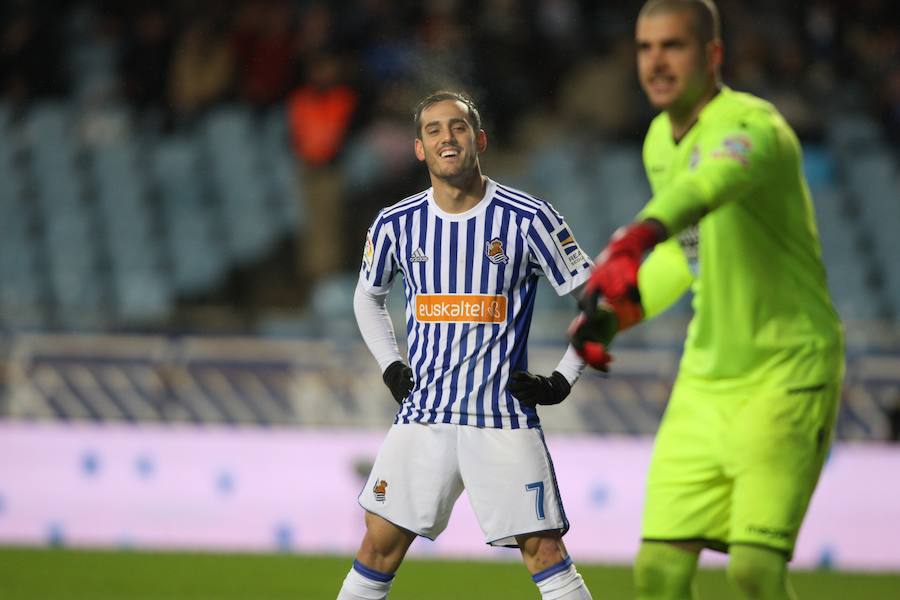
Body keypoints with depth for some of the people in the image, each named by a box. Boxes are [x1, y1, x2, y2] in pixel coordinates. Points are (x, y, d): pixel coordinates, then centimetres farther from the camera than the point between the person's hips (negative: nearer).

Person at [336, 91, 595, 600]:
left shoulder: (529, 219, -6)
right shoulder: (396, 224, 4)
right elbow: (368, 297, 24)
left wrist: (563, 381, -4)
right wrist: (390, 366, 11)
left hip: (505, 415, -3)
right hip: (423, 416, 3)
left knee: (544, 551, -8)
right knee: (380, 546, 1)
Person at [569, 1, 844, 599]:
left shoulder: (752, 126, -19)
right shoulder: (661, 141, 8)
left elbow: (714, 180, -44)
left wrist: (640, 236, -63)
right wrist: (619, 312, 9)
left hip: (786, 374, -8)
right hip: (705, 376, 8)